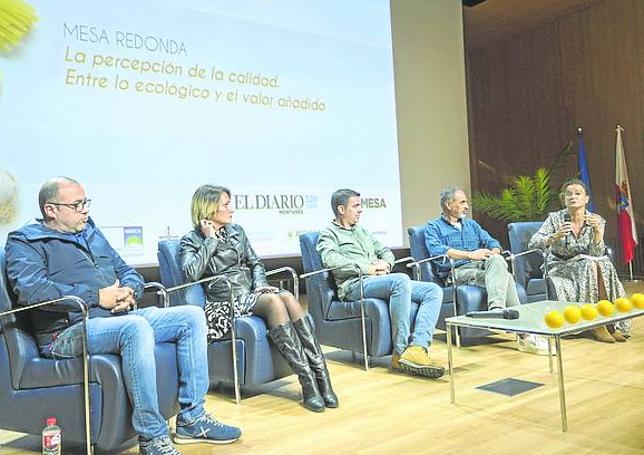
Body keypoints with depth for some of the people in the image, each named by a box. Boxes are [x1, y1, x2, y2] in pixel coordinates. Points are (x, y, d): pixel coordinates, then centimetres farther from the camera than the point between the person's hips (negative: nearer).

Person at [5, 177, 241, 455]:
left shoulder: (91, 233, 24)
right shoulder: (25, 241, 2)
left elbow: (128, 272, 24)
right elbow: (30, 289, -17)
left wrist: (129, 291, -2)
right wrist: (96, 296, -18)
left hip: (120, 318, 8)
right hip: (69, 331, -8)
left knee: (192, 315, -7)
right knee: (136, 327, -37)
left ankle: (192, 419, -5)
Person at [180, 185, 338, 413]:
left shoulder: (236, 231, 19)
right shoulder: (191, 240, 4)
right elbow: (192, 273, -15)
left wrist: (260, 283, 2)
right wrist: (211, 240, -8)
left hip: (252, 291, 5)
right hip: (225, 301, -5)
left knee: (287, 297, -28)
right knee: (274, 301, -33)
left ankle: (321, 375, -32)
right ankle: (307, 382, -35)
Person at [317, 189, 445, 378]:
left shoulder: (362, 231, 32)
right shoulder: (329, 234, 8)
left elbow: (385, 251, 32)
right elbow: (330, 259, -13)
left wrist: (385, 264, 6)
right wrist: (368, 268, -13)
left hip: (383, 280, 8)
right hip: (355, 285, -8)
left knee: (434, 291, -11)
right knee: (401, 280, -36)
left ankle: (417, 348, -31)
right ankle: (401, 352, -31)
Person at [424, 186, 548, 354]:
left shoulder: (471, 224, 31)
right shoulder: (433, 227, 11)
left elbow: (492, 242, 20)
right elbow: (436, 250, -10)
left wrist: (494, 253, -6)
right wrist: (470, 255, -15)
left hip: (483, 266, 5)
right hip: (458, 272, -5)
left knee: (496, 260, -32)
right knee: (505, 277, -28)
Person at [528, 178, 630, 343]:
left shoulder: (597, 221, -2)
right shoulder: (555, 219, -9)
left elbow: (596, 254, -12)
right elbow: (532, 244, -19)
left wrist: (598, 231, -28)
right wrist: (555, 237, -36)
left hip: (586, 265, 3)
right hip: (560, 266, -3)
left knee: (605, 266, -28)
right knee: (589, 266, -30)